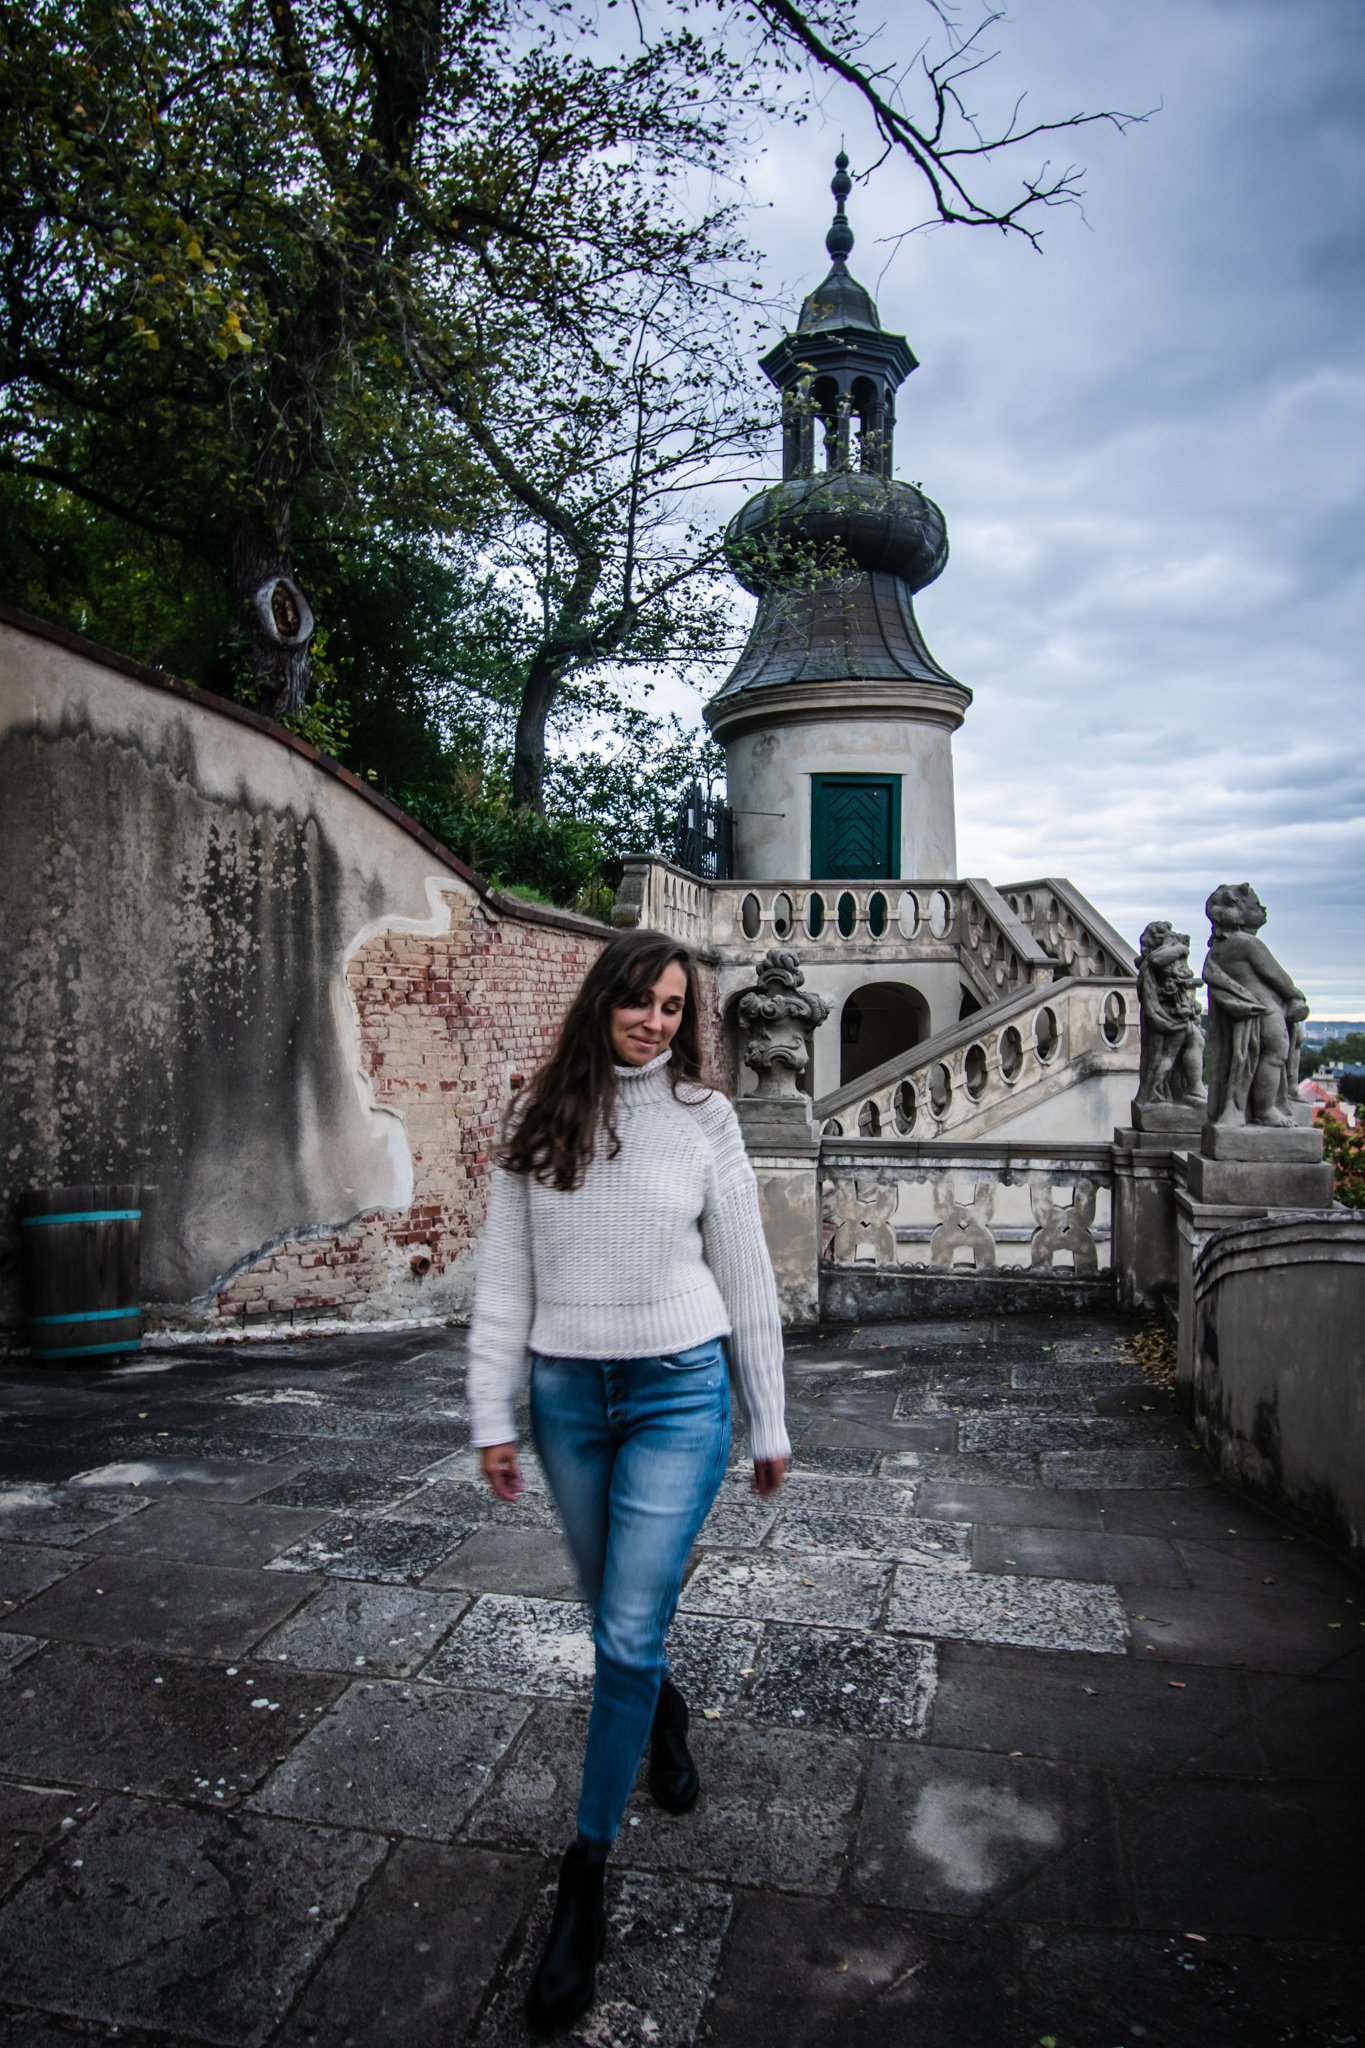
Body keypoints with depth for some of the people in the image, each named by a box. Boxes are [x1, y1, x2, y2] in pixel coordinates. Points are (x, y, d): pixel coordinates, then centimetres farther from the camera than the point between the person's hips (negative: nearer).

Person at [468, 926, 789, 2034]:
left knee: (629, 1633, -3)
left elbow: (745, 1277, 1)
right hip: (568, 1394, 3)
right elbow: (505, 1275, 3)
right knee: (619, 1617, 20)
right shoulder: (539, 1120, 0)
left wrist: (769, 1423, 4)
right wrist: (494, 1413, 1)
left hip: (678, 1392, -2)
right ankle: (664, 1710, 53)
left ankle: (585, 1882, 16)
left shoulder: (704, 1116, -4)